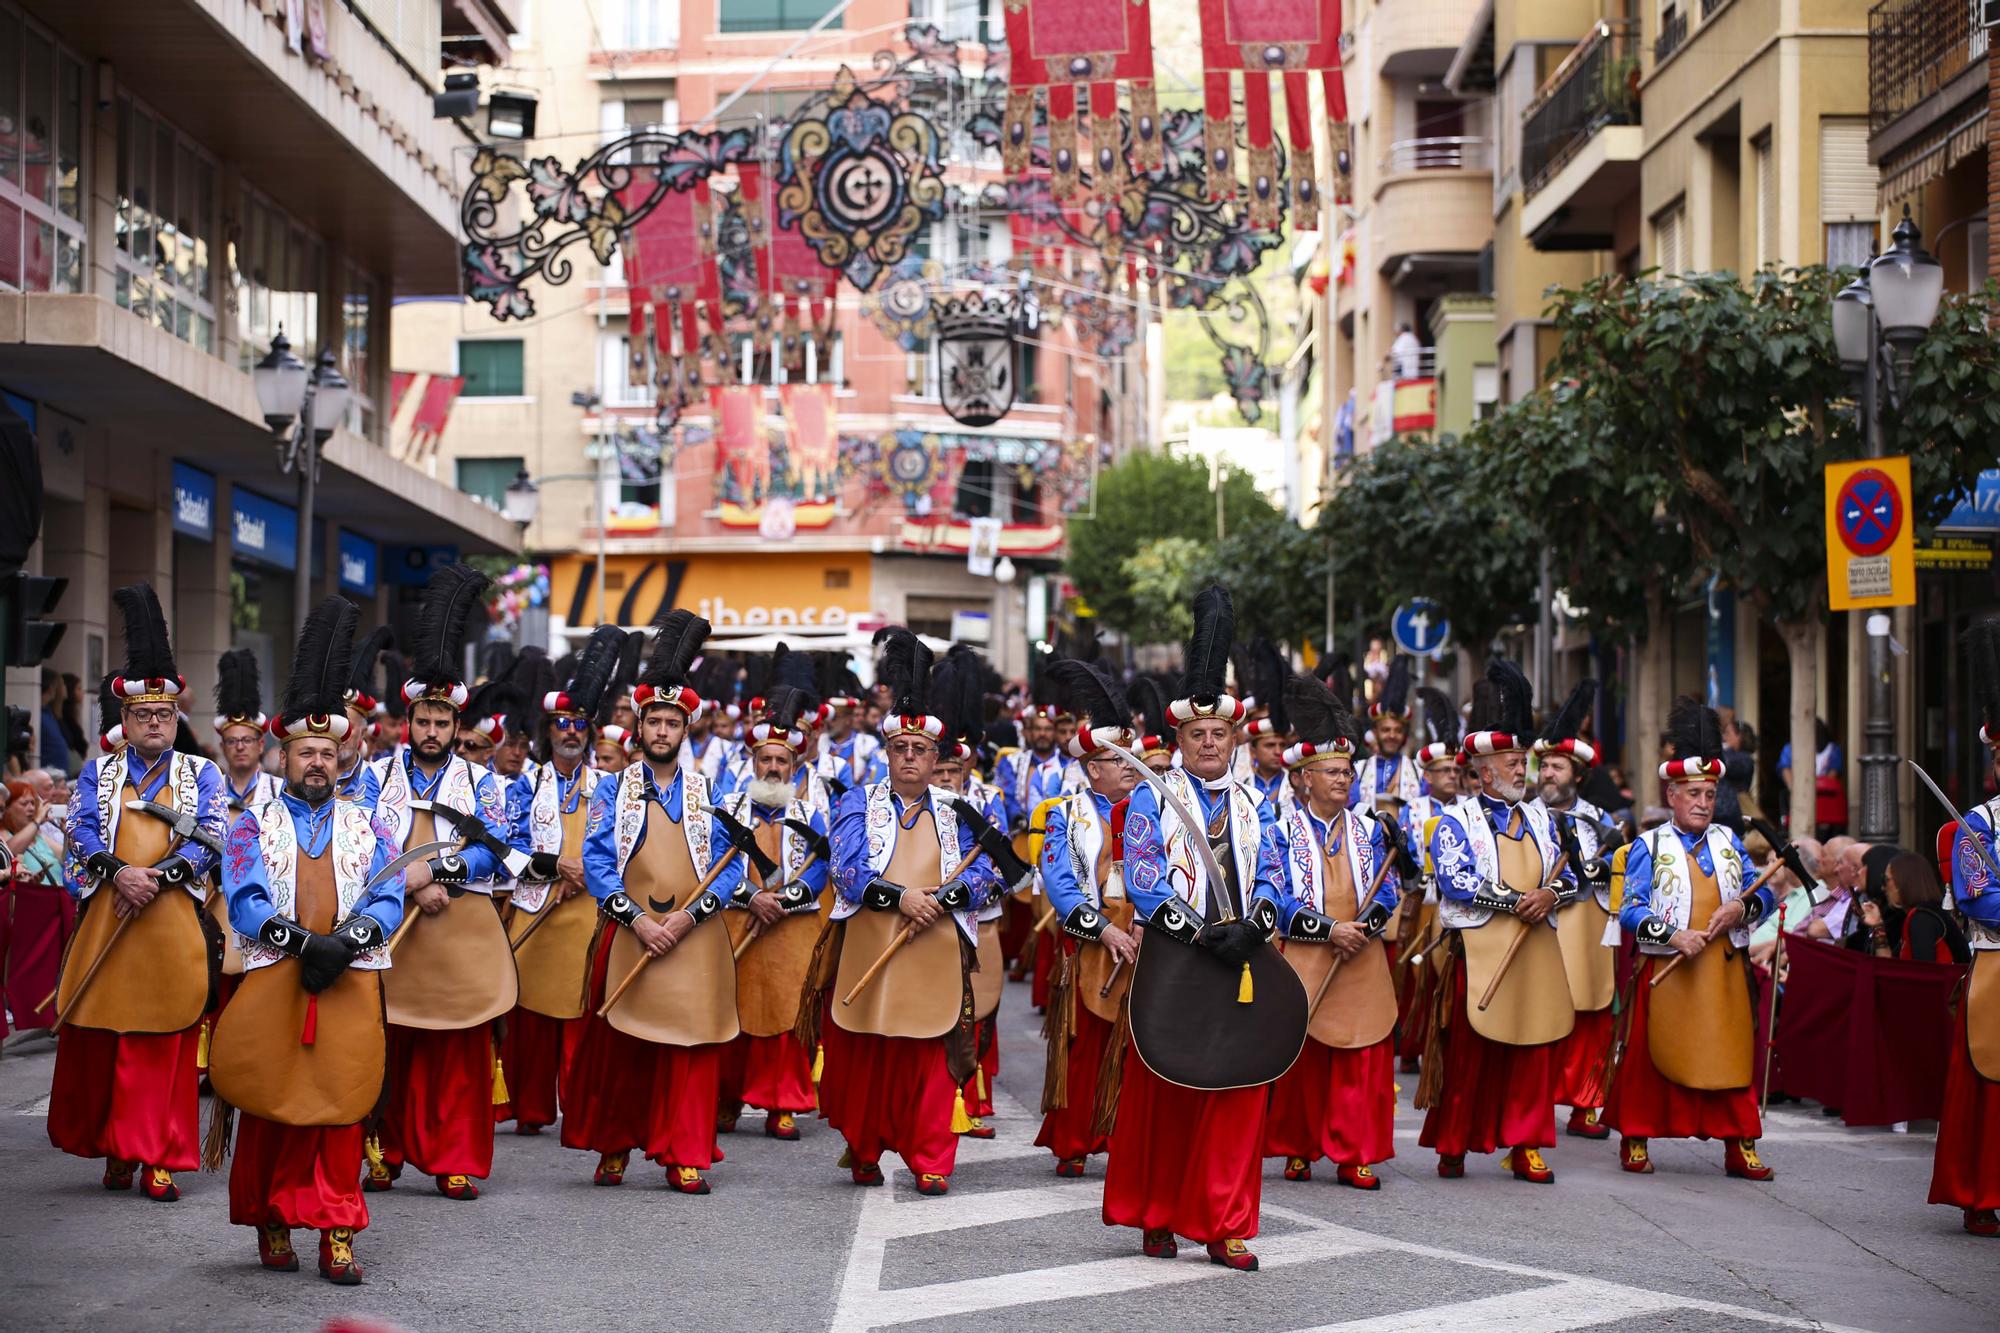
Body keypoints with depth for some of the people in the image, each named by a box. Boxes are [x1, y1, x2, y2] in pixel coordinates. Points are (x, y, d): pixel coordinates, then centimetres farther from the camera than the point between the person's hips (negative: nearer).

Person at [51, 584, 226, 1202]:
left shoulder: (202, 774, 10)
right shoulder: (99, 772, 13)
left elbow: (209, 839, -2)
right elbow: (82, 830, 0)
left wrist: (158, 877, -16)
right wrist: (119, 872, -17)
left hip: (173, 920, -1)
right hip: (107, 916, 2)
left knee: (166, 1042, -3)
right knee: (97, 1039, 3)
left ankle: (157, 1157, -1)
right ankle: (115, 1146, 17)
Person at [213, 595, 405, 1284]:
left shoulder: (367, 827, 12)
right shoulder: (254, 825, 8)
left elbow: (388, 901, 2)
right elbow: (245, 902, -5)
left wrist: (345, 943, -17)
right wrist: (301, 942, -20)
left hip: (350, 987, 1)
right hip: (271, 986, -1)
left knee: (342, 1107, -1)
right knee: (271, 1108, 3)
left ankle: (338, 1236, 1)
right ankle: (274, 1224, 15)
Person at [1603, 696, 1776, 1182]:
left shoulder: (1728, 842, 11)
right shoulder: (1649, 847, 0)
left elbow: (1764, 894, 11)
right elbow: (1630, 909, -8)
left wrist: (1742, 907, -11)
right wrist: (1675, 936, -21)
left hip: (1724, 972, 3)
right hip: (1666, 973, -3)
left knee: (1732, 1055, 3)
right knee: (1651, 1055, 1)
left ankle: (1740, 1147, 8)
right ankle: (1636, 1141, 12)